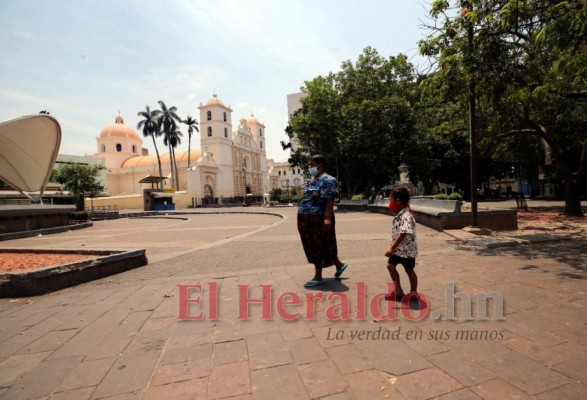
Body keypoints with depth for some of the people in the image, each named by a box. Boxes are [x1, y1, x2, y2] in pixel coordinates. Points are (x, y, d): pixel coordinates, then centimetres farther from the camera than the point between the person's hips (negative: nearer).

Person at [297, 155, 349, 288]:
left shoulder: (327, 180, -12)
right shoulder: (311, 180, 16)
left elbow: (330, 201, -19)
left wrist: (327, 218, -27)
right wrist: (303, 217, 19)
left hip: (318, 219, -10)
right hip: (307, 219, 10)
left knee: (318, 247, 1)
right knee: (313, 246, 17)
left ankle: (318, 277, 14)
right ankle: (339, 264, 33)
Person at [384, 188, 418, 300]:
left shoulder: (407, 216, -25)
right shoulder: (398, 215, 4)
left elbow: (403, 234, -30)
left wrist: (392, 248, -31)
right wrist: (392, 247, 15)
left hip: (407, 249, -9)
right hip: (398, 248, 9)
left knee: (409, 270, 7)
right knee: (390, 266, 13)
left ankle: (413, 293, 27)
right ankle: (398, 292, 25)